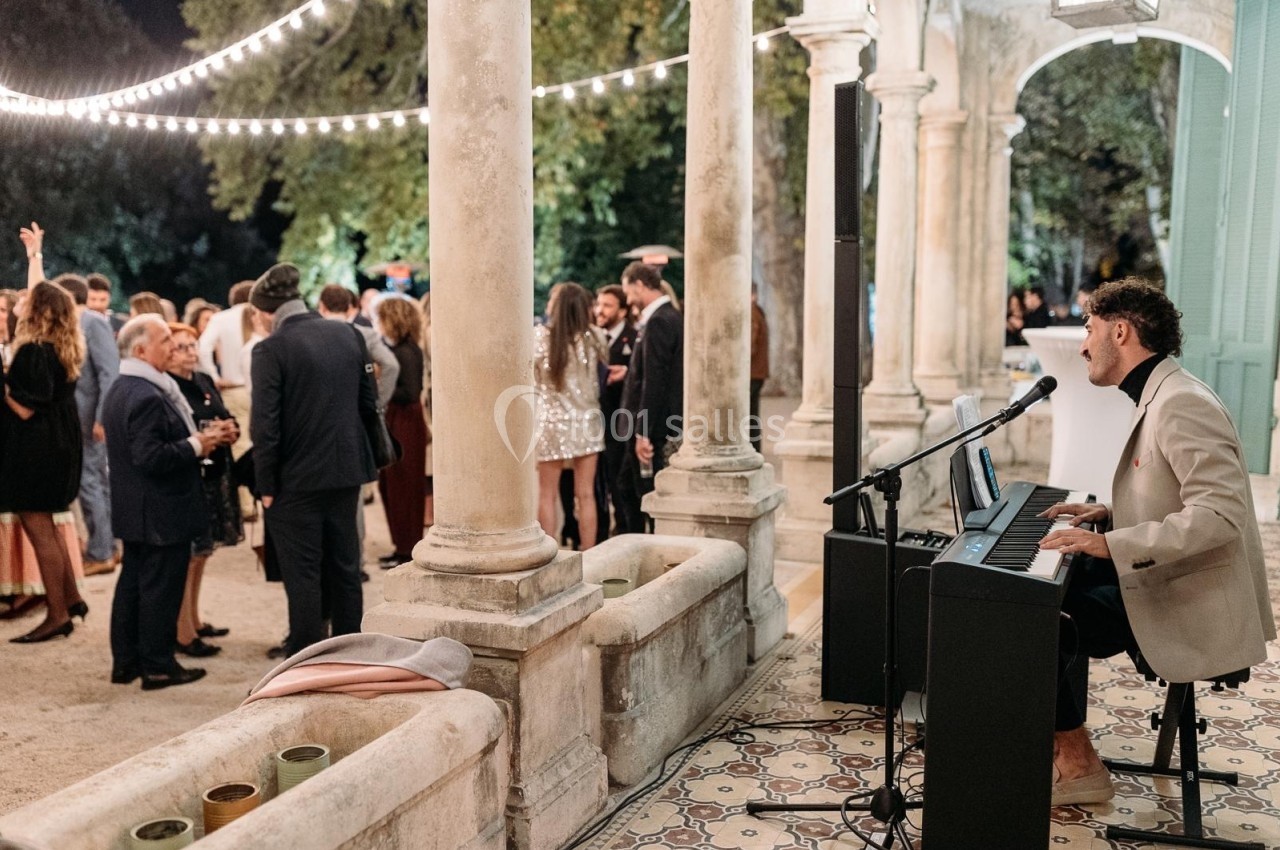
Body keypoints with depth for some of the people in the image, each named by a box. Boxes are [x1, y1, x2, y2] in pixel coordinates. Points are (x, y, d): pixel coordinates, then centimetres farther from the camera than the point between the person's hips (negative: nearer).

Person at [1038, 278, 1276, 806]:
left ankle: (1079, 765, 1)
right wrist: (1110, 516, 10)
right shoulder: (1158, 397, 14)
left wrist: (1112, 544, -29)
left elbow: (1219, 514, -29)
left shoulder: (1182, 404, -20)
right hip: (1169, 585, 11)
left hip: (1190, 608, -11)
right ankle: (1061, 742, 21)